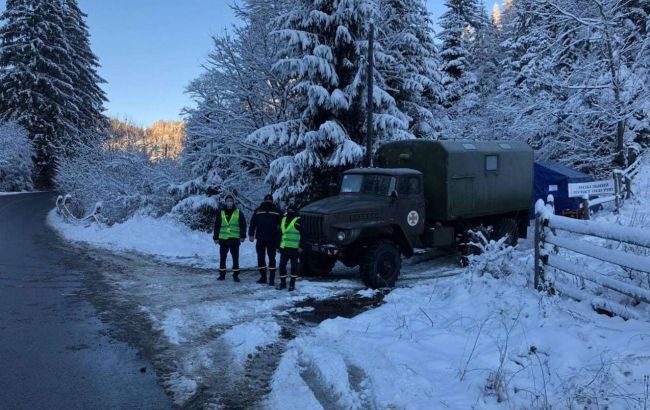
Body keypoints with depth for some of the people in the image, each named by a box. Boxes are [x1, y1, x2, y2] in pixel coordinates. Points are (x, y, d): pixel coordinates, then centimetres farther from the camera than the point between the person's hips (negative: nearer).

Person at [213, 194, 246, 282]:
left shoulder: (238, 213, 5)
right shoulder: (221, 213, 7)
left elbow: (243, 225, 4)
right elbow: (216, 226, 9)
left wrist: (242, 236, -4)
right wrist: (216, 237, 4)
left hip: (235, 239, -1)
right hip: (223, 239, 1)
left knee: (235, 258, 1)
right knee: (222, 258, 7)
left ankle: (235, 275, 9)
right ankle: (222, 274, 17)